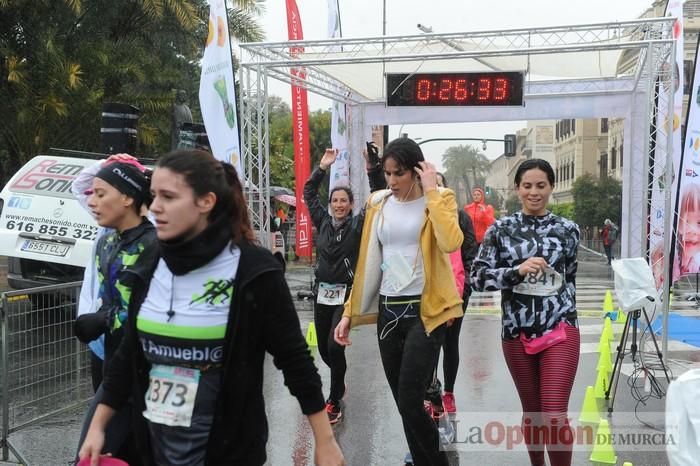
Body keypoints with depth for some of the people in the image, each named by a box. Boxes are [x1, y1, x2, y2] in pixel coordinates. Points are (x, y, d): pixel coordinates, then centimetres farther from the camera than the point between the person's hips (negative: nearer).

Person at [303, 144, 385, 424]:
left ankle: (335, 401, 1)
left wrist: (373, 170, -24)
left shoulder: (359, 224, -3)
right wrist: (322, 167, 3)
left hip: (346, 293, -4)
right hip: (321, 292, 5)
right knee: (323, 348, 11)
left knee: (334, 346, -14)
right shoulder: (323, 221, 7)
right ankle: (339, 385, 39)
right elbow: (308, 193, 12)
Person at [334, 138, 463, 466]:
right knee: (404, 405, 10)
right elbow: (368, 262, 12)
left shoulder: (440, 198, -4)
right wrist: (350, 312, 9)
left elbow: (451, 243, -25)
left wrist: (432, 192, -20)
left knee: (410, 404, -11)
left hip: (425, 310, -5)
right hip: (388, 310, 5)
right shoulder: (378, 203, 8)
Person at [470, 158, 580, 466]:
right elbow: (477, 277, -6)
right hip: (517, 334, 1)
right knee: (531, 412, 15)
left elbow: (570, 277, 15)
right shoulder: (501, 229, 1)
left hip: (560, 331, -1)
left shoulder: (567, 229, 3)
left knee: (555, 415, -8)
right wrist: (518, 270, -20)